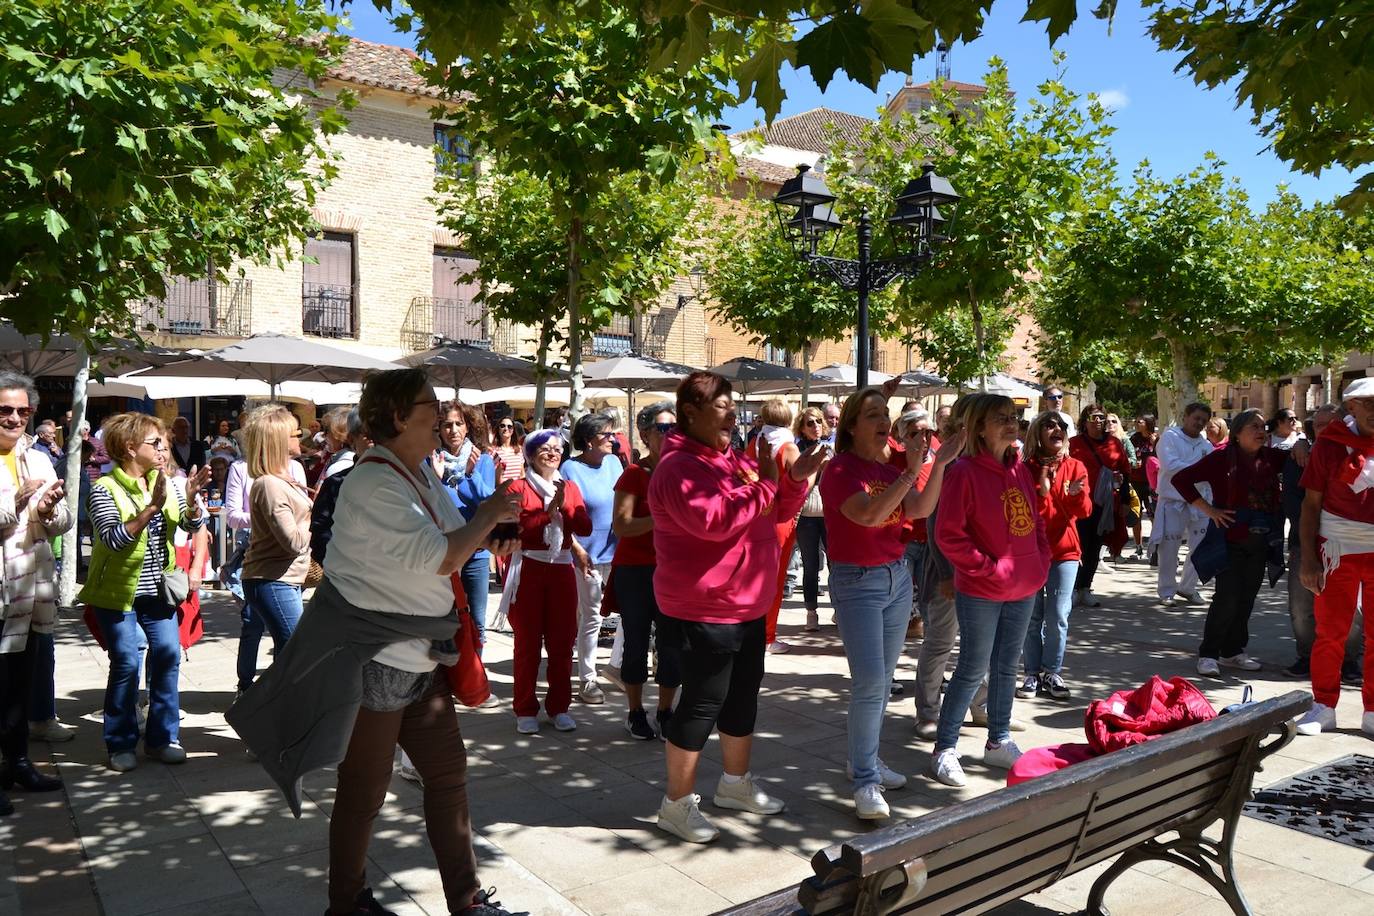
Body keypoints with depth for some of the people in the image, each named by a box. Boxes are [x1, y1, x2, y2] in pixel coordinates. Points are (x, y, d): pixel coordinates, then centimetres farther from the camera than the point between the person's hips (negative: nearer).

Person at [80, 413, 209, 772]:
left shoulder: (164, 484, 5)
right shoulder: (105, 489, -12)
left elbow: (193, 525, 1)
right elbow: (113, 538, -24)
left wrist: (192, 498, -17)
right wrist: (152, 507, -32)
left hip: (157, 590, 5)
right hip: (118, 592, -5)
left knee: (168, 656, 1)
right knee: (126, 665, -3)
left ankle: (162, 737, 14)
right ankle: (121, 744, 13)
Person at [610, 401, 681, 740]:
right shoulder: (635, 474, -8)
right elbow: (621, 525, -18)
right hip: (635, 572, -4)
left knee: (673, 642, 5)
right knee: (637, 642, 7)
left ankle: (664, 710, 23)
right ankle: (635, 711, 24)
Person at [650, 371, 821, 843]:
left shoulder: (736, 459, 11)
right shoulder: (678, 467, -18)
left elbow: (778, 512, 15)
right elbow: (712, 520, -32)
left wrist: (795, 479, -4)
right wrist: (762, 484, -27)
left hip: (749, 606, 9)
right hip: (702, 610, -9)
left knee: (744, 696, 19)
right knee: (702, 703, -1)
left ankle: (735, 782, 37)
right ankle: (677, 802, 15)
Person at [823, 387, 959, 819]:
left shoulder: (889, 468, 9)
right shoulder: (840, 470, -13)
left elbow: (919, 509, -4)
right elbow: (868, 514, -29)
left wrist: (939, 463, -14)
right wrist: (910, 472, -30)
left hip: (897, 576, 7)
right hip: (856, 581, -7)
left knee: (884, 678, 13)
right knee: (869, 681, -11)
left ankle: (866, 758, 28)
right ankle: (865, 781, 0)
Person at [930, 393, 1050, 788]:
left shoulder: (1020, 469, 8)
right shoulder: (965, 472, -15)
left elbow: (1035, 521, 17)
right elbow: (948, 534, -18)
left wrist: (1041, 561, 4)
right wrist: (987, 568, -17)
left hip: (1024, 589, 7)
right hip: (981, 592, -7)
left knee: (1006, 667, 17)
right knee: (974, 669, -1)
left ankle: (999, 742, 31)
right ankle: (945, 749, 12)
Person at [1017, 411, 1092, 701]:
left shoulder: (1075, 467, 4)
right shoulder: (1026, 468, -1)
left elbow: (1084, 511, -3)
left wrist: (1077, 494, -24)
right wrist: (1041, 490, -20)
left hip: (1064, 551, 1)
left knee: (1058, 617, 0)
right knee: (1032, 617, 3)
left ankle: (1052, 673, 12)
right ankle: (1032, 674, 11)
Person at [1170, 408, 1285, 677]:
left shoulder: (1270, 458, 4)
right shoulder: (1223, 457, -10)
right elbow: (1181, 479, -12)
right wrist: (1208, 509, -14)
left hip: (1260, 541, 6)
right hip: (1231, 540, -5)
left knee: (1247, 599, 11)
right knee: (1227, 598, -6)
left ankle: (1232, 652, 24)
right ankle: (1208, 654, 5)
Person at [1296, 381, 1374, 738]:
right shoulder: (1330, 445, -4)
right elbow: (1311, 504, -3)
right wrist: (1308, 559, -7)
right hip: (1339, 552, -2)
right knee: (1330, 633, 4)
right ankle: (1324, 708, 16)